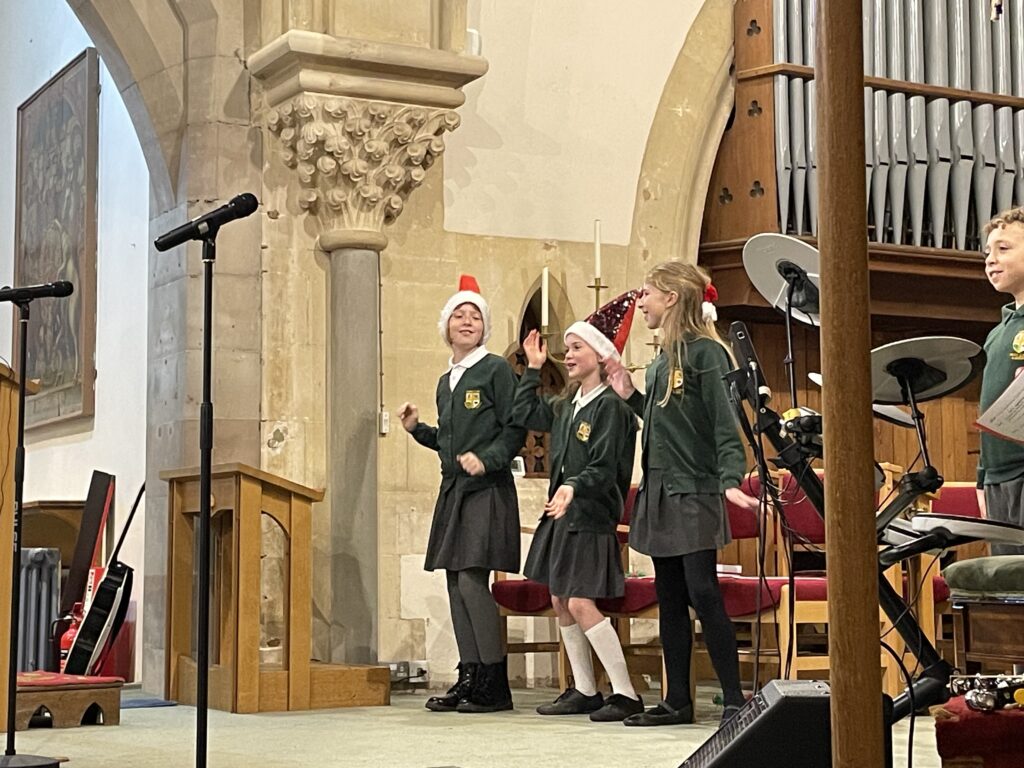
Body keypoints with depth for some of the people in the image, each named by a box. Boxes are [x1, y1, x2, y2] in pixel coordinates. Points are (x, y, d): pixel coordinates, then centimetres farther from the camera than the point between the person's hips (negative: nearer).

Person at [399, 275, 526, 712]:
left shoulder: (496, 369, -3)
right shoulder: (446, 382, 19)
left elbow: (514, 430, -8)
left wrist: (486, 459, -21)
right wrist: (416, 429, 9)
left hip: (487, 491, -8)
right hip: (453, 491, 8)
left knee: (473, 580, -14)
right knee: (456, 584, 6)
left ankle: (495, 685, -7)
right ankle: (469, 678, 12)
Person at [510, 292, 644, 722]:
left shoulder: (610, 406, -12)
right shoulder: (565, 406, 13)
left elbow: (604, 467, -20)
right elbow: (522, 416, 26)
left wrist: (574, 487, -37)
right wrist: (533, 369, 24)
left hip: (591, 518, -9)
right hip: (561, 516, 9)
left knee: (581, 604, -14)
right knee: (560, 603, 10)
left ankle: (626, 694, -9)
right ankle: (585, 691, 19)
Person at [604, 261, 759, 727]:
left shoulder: (705, 352, -10)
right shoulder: (661, 360, 15)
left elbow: (725, 424, -16)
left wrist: (731, 481, -27)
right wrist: (629, 397, 11)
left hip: (695, 492, -9)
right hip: (660, 491, 9)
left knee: (702, 592, -10)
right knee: (669, 597, 9)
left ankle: (735, 700, -5)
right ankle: (677, 701, 14)